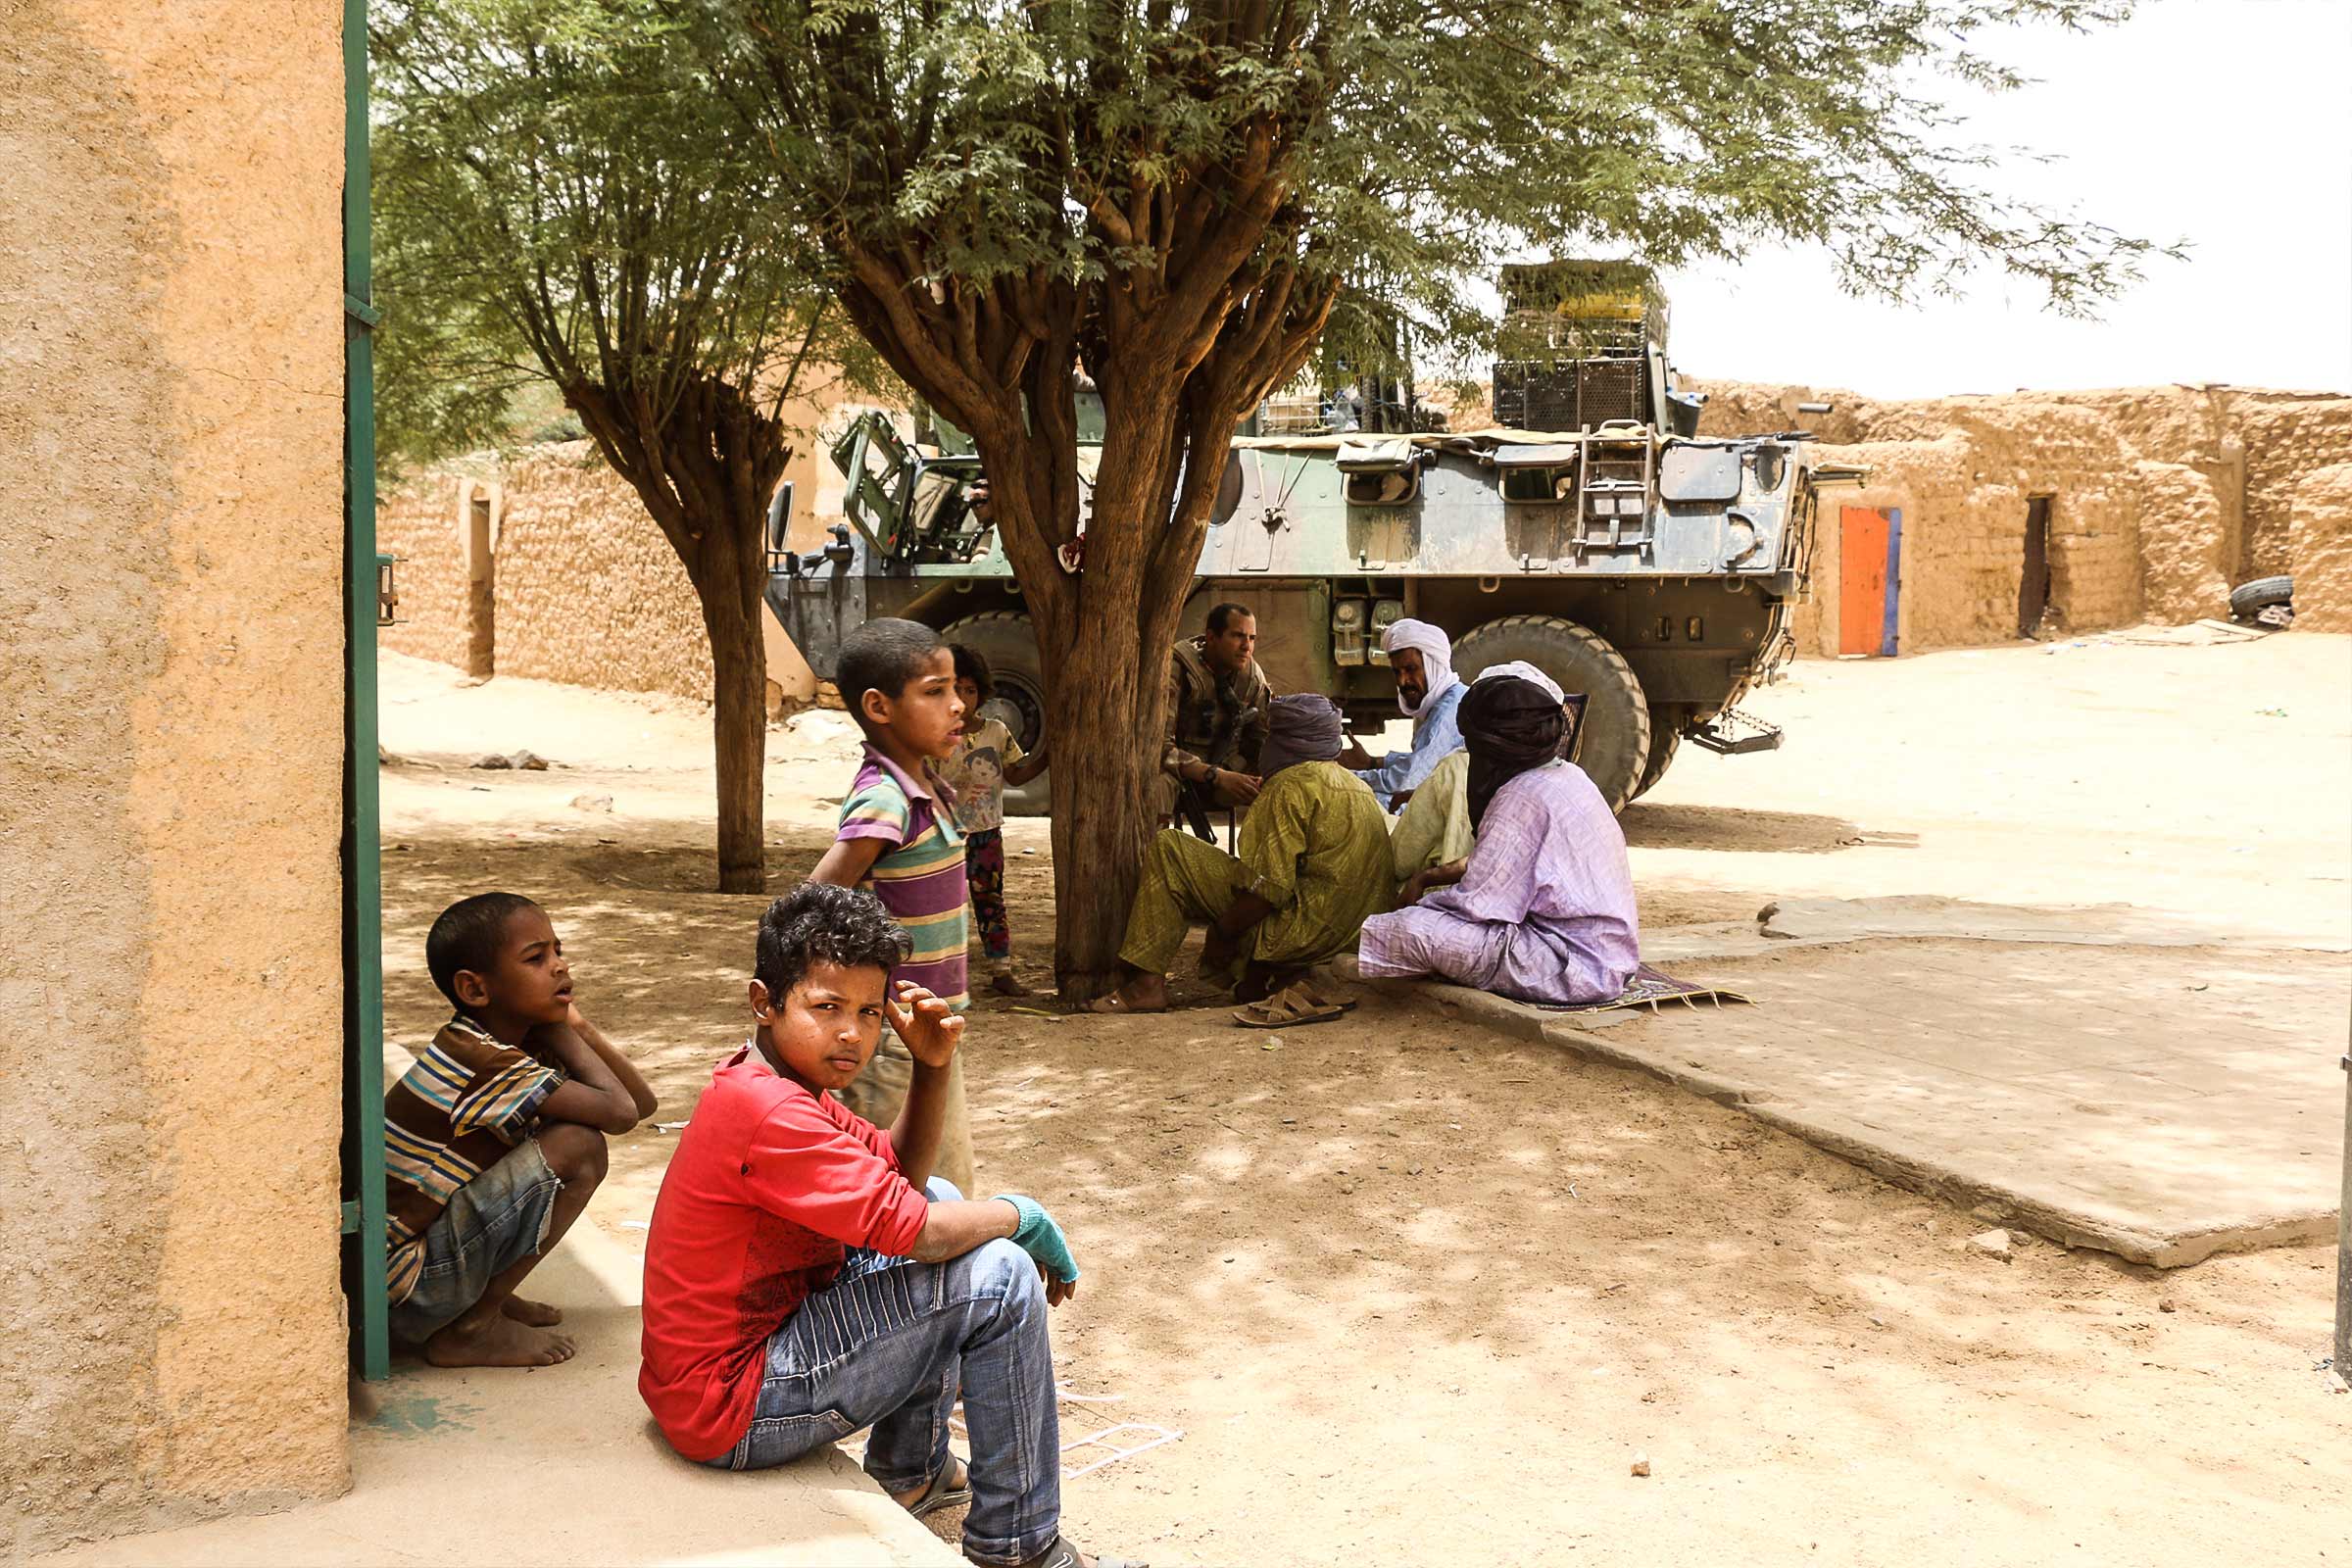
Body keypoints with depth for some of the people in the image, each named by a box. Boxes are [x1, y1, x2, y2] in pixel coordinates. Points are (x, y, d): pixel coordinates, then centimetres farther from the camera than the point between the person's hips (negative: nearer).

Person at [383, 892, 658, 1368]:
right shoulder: (484, 1062, -21)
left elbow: (643, 1102, 9)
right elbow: (621, 1112, -25)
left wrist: (576, 1027, -5)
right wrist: (561, 1030, -10)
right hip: (399, 1283, -9)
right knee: (579, 1148, -18)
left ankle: (484, 1296, 11)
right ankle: (470, 1328, -8)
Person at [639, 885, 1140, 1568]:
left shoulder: (770, 1082, 6)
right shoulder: (770, 1114, -26)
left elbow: (902, 1174, 12)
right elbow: (915, 1231, -26)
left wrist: (934, 1067, -5)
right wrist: (1020, 1214, -7)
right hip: (733, 1413, -11)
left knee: (941, 1200, 20)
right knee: (1000, 1278, -15)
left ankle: (911, 1471, 27)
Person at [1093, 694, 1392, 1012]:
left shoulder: (1291, 786, -11)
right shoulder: (1358, 786, 18)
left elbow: (1270, 885, -19)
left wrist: (1223, 934, -8)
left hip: (1301, 931, -9)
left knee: (1168, 848, -6)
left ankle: (1147, 983, -11)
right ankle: (1254, 978, 15)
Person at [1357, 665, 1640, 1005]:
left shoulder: (1524, 799, -19)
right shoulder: (1566, 776, 12)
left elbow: (1473, 902, -18)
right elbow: (1494, 863, 23)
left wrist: (1418, 904, 1)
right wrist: (1426, 879, 16)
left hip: (1575, 969, -11)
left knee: (1417, 929, -19)